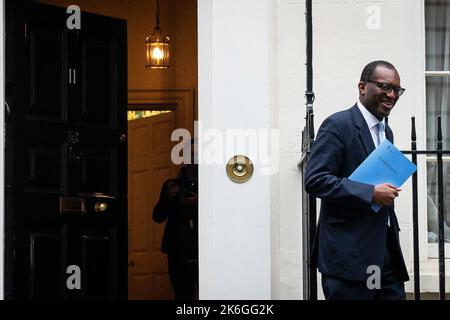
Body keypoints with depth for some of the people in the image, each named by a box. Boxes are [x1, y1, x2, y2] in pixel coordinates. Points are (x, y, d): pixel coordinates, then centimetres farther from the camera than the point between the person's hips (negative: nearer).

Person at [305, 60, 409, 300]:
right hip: (349, 253, -8)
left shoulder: (386, 132, 19)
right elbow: (314, 180, -17)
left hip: (387, 250, 8)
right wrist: (371, 194, -20)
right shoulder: (338, 125, -8)